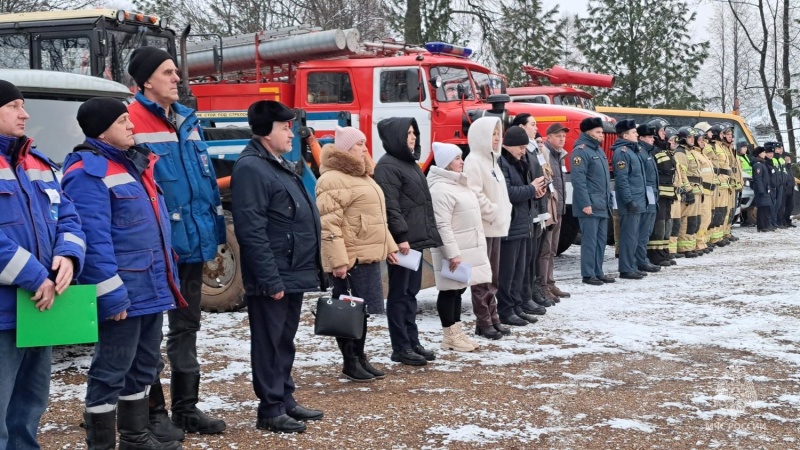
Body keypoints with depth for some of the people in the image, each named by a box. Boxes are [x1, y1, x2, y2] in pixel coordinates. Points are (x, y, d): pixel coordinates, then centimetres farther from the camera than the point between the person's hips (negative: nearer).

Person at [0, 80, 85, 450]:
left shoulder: (39, 164, 15)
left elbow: (68, 219, 13)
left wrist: (68, 256, -7)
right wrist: (34, 277, -21)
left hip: (38, 308, 8)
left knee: (30, 405, 21)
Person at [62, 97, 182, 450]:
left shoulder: (134, 162, 15)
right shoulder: (88, 172, -15)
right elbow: (94, 239, -21)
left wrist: (169, 280, 18)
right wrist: (111, 295, -23)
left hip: (153, 288, 10)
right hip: (123, 293, -10)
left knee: (144, 365, 19)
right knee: (111, 371, -1)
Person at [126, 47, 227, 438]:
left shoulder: (187, 120, 13)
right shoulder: (132, 121, -12)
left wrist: (215, 231, 12)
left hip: (192, 242, 8)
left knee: (186, 326, 15)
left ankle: (186, 407, 26)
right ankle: (152, 413, 13)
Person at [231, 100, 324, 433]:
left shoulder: (279, 164, 16)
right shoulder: (251, 168, -16)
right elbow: (251, 231, -22)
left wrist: (307, 270, 20)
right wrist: (271, 279, -23)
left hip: (294, 274, 10)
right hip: (274, 279, -10)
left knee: (285, 342, 17)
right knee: (270, 343, 0)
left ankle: (285, 400, 26)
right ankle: (271, 410, 7)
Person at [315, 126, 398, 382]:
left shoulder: (361, 176, 19)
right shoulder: (333, 180, -14)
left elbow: (376, 217, 27)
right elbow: (328, 224, -20)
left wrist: (389, 246, 23)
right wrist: (338, 260, -24)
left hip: (368, 257, 10)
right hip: (349, 260, -10)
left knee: (362, 309, 15)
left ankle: (360, 358, 24)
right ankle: (350, 362, 7)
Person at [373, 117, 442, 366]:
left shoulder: (409, 163, 18)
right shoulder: (387, 166, -13)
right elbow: (391, 206, -20)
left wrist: (429, 233, 20)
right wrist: (401, 236, -24)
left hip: (416, 238, 10)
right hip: (402, 241, -10)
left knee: (411, 293, 14)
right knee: (399, 294, -3)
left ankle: (413, 342, 21)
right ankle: (401, 348, 2)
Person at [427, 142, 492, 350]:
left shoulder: (458, 184, 16)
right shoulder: (441, 189, -18)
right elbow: (442, 225, -23)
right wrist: (452, 253, -25)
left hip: (466, 248, 10)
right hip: (453, 251, -10)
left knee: (458, 290, 14)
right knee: (449, 291, -2)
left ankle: (457, 332, 21)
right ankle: (450, 336, 4)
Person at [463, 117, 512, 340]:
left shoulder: (491, 160, 18)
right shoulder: (474, 161, -13)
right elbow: (475, 195, -21)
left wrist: (504, 213, 11)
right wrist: (493, 214, -17)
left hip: (495, 227, 10)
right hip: (482, 227, -10)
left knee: (493, 276, 13)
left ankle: (492, 318, 20)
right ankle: (483, 322, -1)